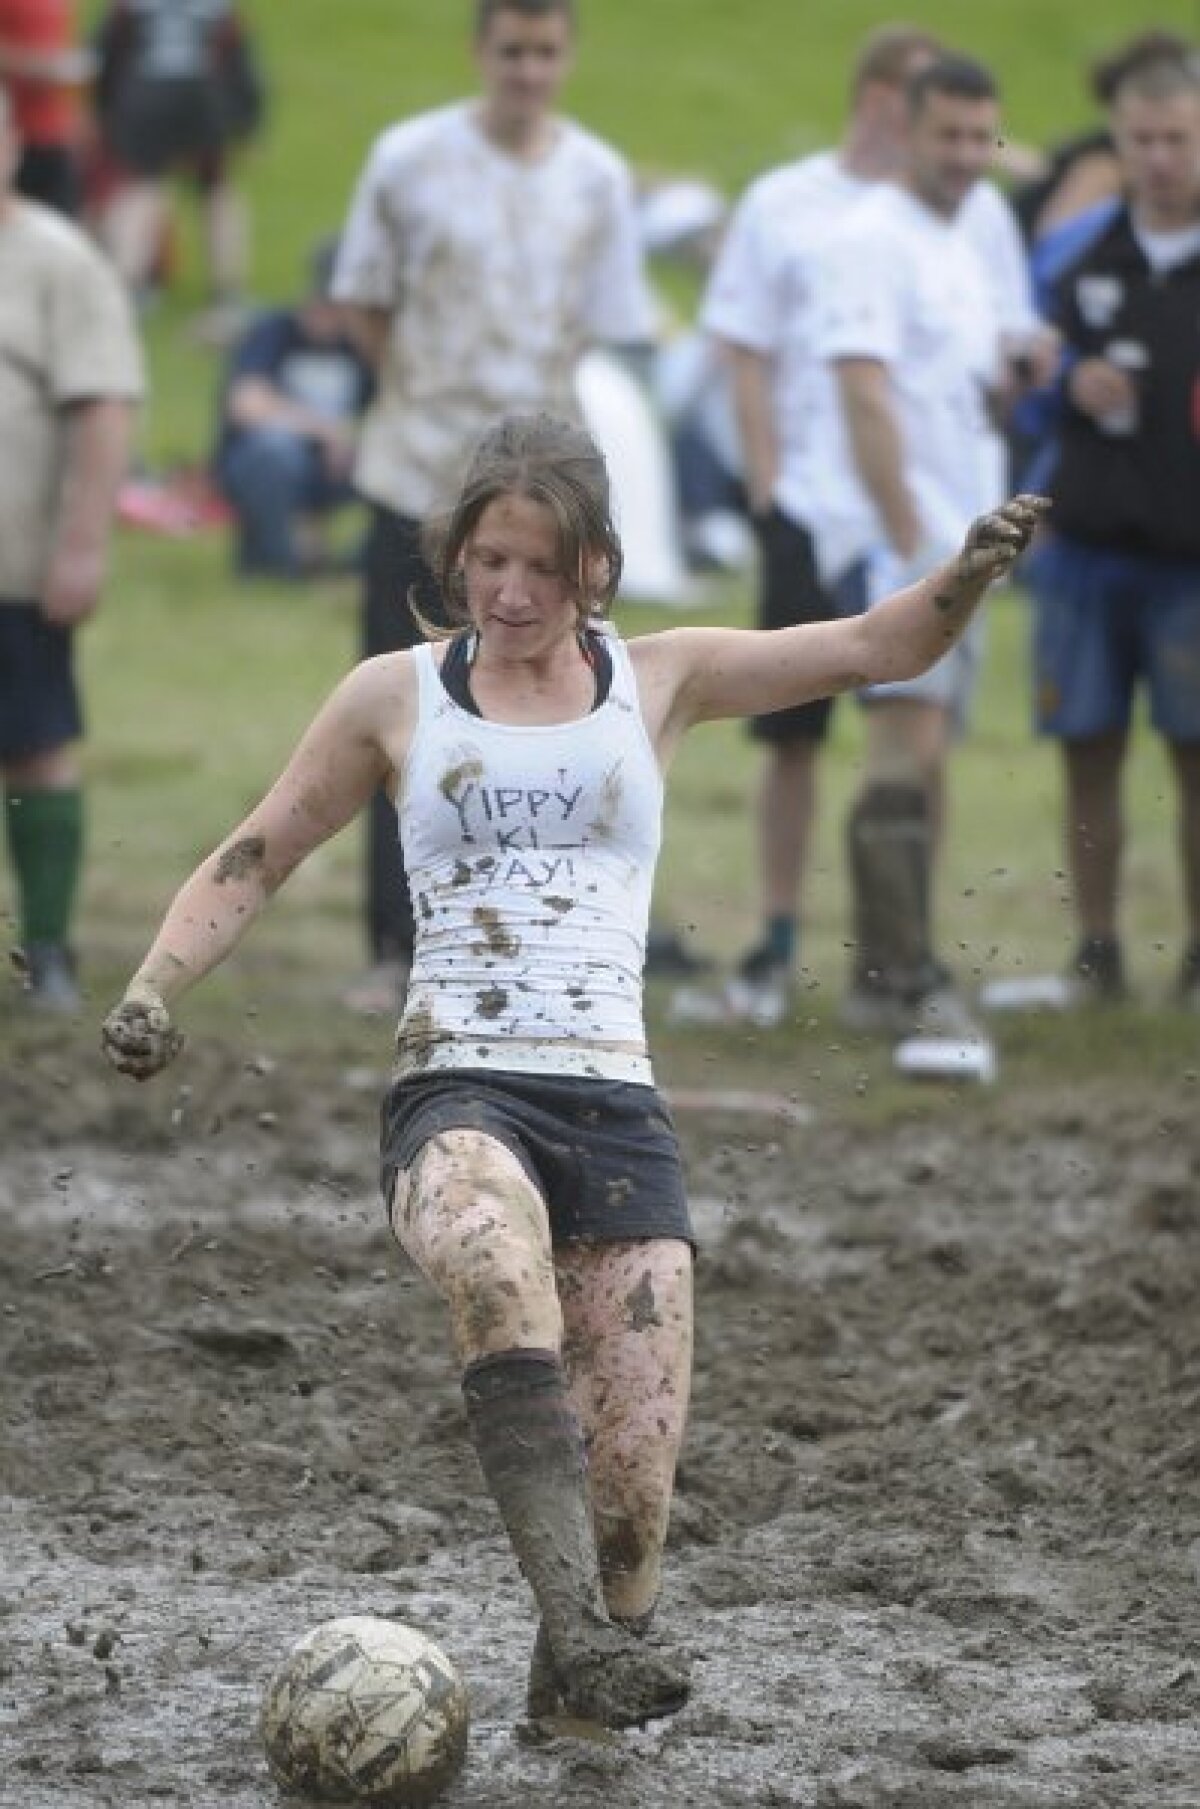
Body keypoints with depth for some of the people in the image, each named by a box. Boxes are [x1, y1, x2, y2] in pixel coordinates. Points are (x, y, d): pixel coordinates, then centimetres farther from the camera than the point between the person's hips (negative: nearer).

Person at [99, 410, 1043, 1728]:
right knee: (498, 1258, -39)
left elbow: (883, 647, 5)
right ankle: (578, 1629, -48)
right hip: (455, 1097, -2)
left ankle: (575, 1691, 17)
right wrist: (154, 988, 0)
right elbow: (251, 864, 16)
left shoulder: (661, 680, 12)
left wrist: (974, 571, -14)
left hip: (615, 1109, 2)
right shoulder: (395, 698, 11)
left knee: (635, 1472, -11)